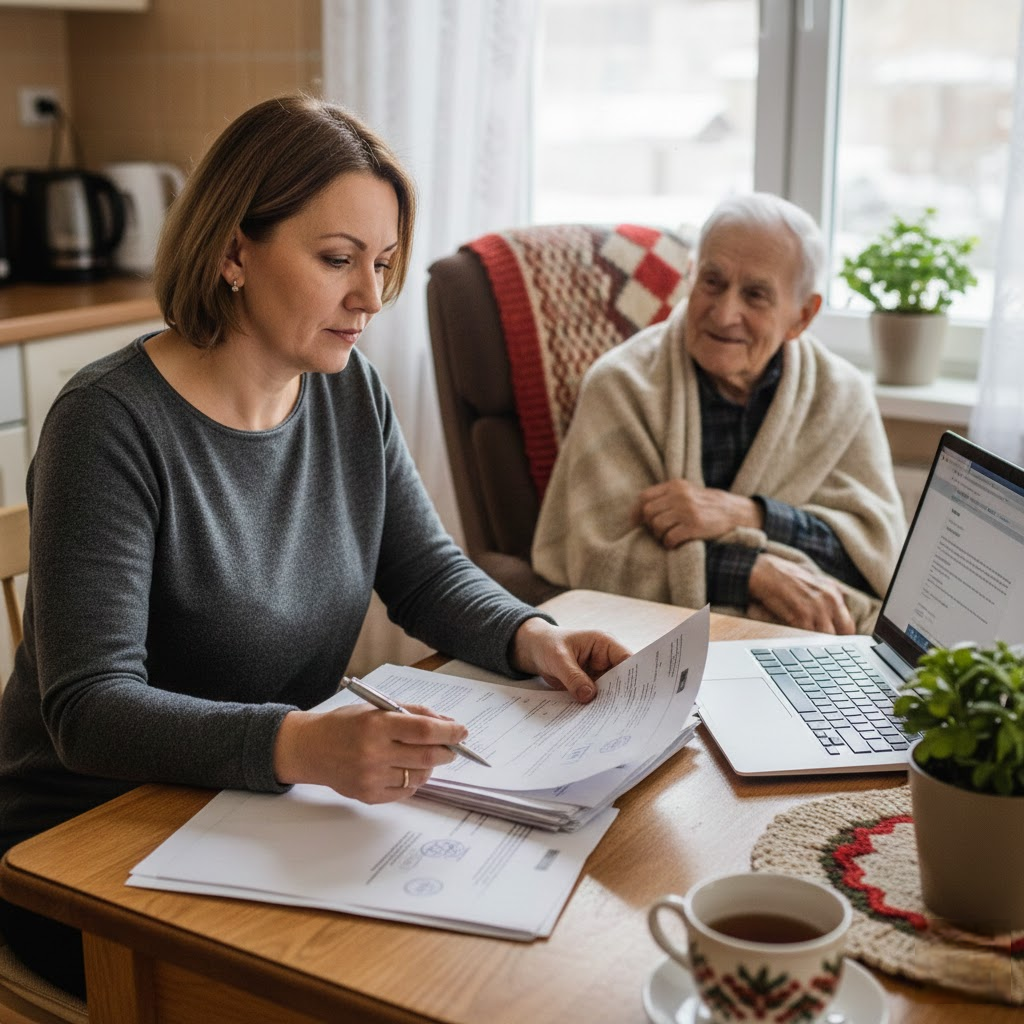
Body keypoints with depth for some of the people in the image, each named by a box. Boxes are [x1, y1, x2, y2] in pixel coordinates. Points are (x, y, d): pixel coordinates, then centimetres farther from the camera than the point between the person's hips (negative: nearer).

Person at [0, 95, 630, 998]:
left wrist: (531, 636, -15)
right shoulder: (112, 424, -21)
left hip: (274, 815, 6)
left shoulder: (351, 392, 1)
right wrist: (297, 745, -44)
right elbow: (89, 707, -27)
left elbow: (429, 573, 7)